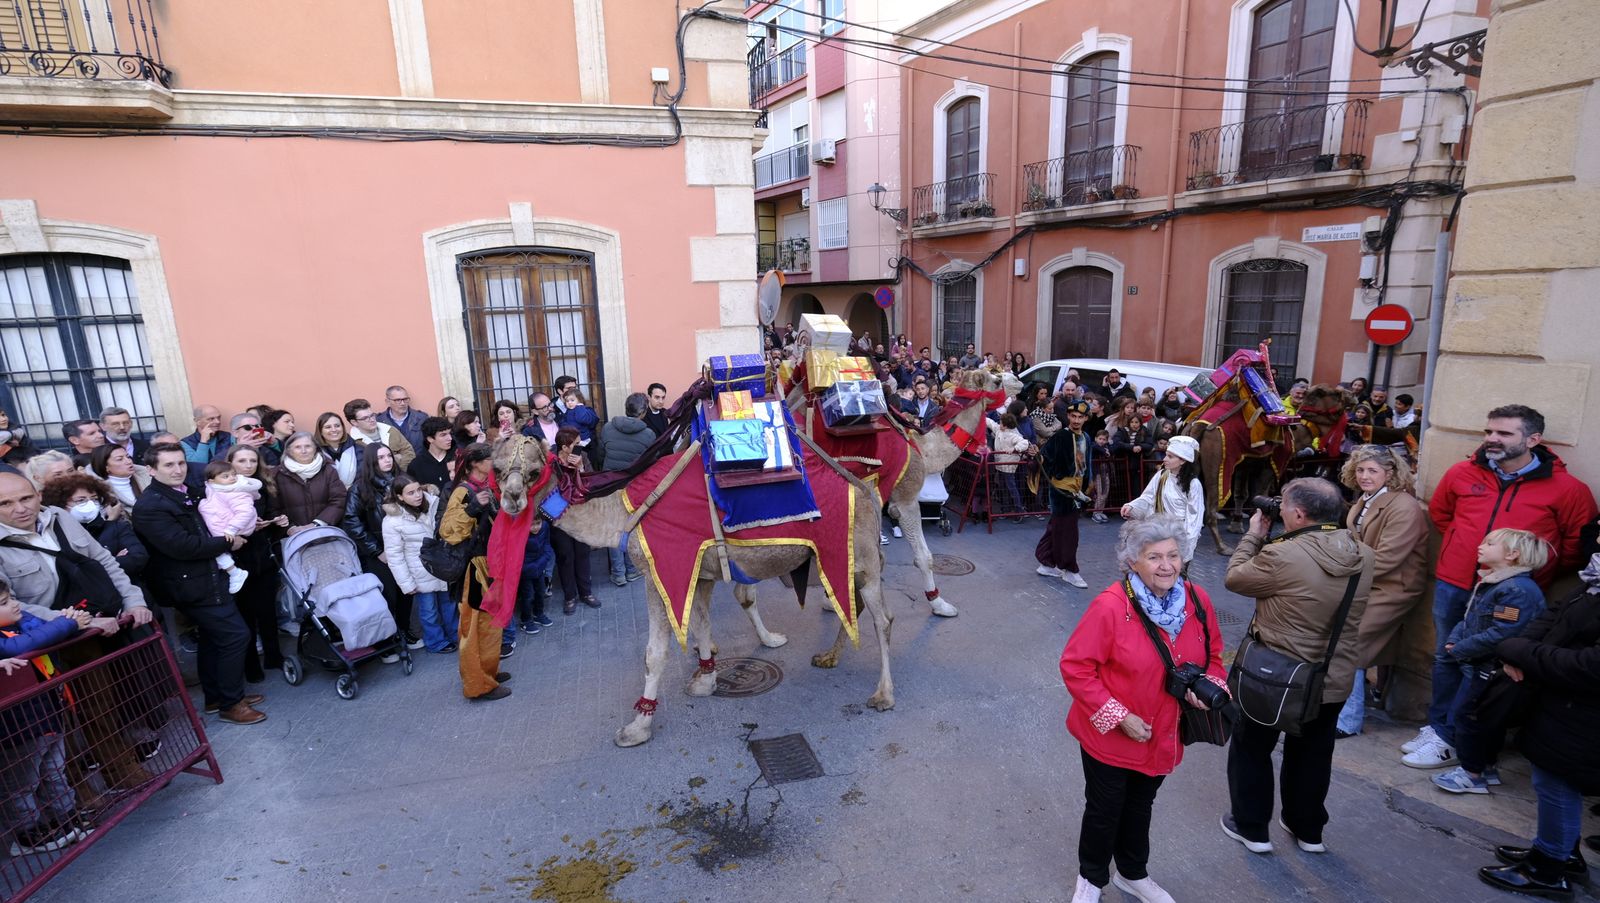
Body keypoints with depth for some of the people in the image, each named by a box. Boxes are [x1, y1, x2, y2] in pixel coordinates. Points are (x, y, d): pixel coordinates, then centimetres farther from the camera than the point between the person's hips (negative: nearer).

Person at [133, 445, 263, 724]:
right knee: (235, 635, -8)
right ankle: (230, 704, 5)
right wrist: (228, 543, -14)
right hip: (194, 584, -9)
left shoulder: (189, 493, 9)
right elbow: (182, 545, -26)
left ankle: (215, 697, 33)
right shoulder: (150, 507, -18)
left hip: (208, 577, 9)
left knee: (213, 637, 18)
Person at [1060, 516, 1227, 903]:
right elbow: (1074, 667, -24)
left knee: (1141, 806, 27)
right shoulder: (1111, 606, -28)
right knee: (1105, 811, 16)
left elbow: (1212, 653, 7)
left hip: (1163, 735, 5)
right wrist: (1118, 717, -24)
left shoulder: (1196, 600, -10)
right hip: (1109, 736, -5)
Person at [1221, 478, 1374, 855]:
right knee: (1313, 753, 24)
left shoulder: (1281, 555, -28)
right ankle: (1308, 829, 40)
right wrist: (1268, 538, 3)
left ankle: (1251, 828, 29)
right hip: (1334, 679, 6)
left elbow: (1234, 578, -12)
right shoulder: (1364, 557, -7)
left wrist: (1254, 534, -1)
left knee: (1252, 748, 16)